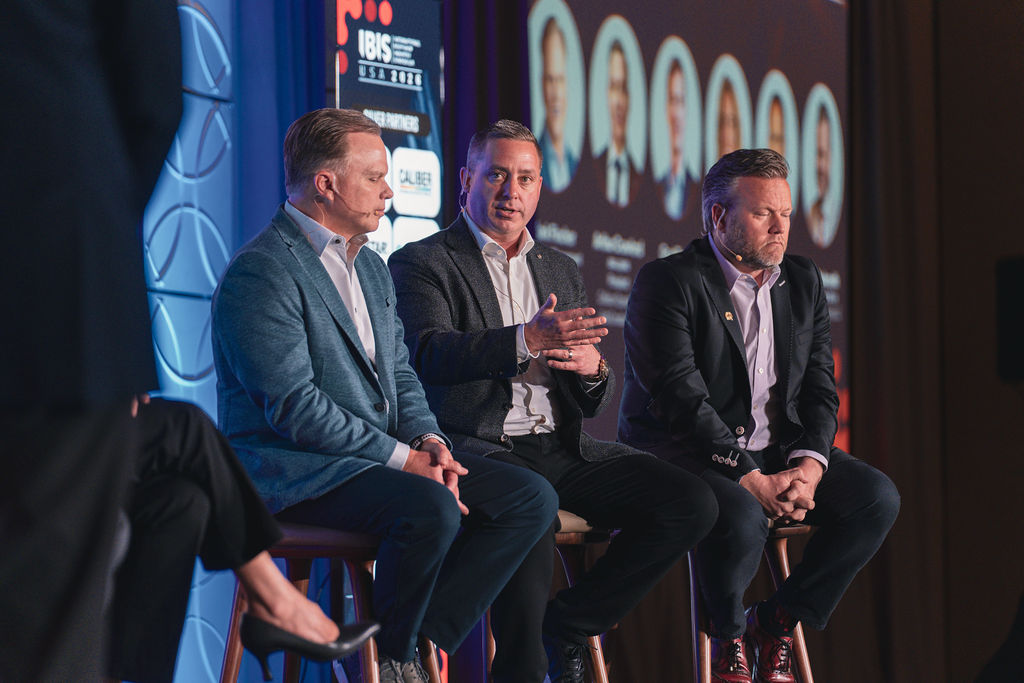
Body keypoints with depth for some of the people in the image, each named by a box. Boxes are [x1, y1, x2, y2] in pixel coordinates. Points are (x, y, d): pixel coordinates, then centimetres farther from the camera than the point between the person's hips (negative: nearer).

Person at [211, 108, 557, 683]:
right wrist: (402, 458, -19)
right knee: (431, 508, -35)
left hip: (386, 455, 9)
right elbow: (294, 407, -20)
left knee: (532, 498, -7)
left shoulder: (371, 267, 19)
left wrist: (429, 440, -2)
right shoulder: (261, 273, -13)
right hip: (292, 471, -9)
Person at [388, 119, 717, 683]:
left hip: (564, 449, 6)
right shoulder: (420, 264, 5)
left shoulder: (561, 270, 24)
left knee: (691, 504, -14)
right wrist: (528, 339, -29)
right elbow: (429, 356, -16)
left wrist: (593, 371, -4)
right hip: (481, 449, -6)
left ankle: (567, 625, 0)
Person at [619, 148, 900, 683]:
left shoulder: (803, 282, 10)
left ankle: (776, 621, 0)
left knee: (876, 498, -15)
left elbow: (819, 388, 7)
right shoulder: (667, 283, -12)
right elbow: (682, 401, -20)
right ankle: (728, 634, -4)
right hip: (682, 454, -7)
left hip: (777, 453, 7)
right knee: (741, 518, -37)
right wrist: (753, 482, -26)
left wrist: (808, 468, -14)